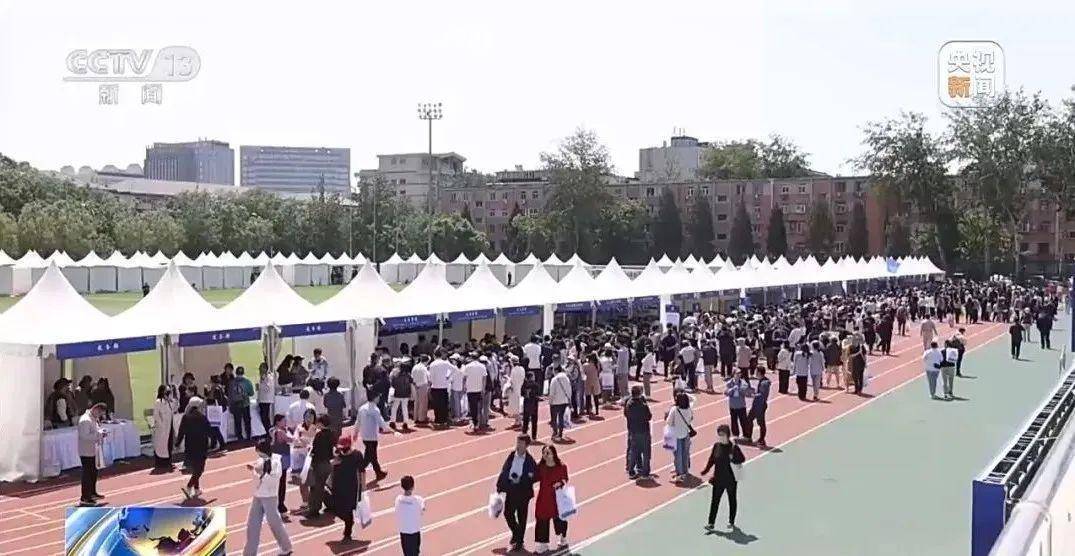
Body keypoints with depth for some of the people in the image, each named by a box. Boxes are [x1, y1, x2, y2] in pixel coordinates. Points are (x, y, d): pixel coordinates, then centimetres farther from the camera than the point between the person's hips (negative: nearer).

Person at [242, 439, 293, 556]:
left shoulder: (275, 462, -16)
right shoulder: (261, 460, 5)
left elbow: (274, 479, -25)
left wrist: (260, 472, -30)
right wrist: (253, 469, 1)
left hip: (269, 497, -7)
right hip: (257, 497, 7)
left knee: (275, 523, 6)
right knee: (252, 525, 9)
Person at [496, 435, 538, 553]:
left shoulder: (530, 461, -13)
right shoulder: (511, 456, -2)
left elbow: (535, 476, -10)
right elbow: (504, 471, 4)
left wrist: (521, 480, -20)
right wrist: (500, 486, 3)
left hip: (523, 492, -3)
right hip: (511, 490, 3)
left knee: (522, 517, 8)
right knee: (508, 513, 3)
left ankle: (519, 542, 24)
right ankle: (516, 534, 29)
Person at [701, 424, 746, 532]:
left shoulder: (734, 447, -14)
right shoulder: (716, 446, -1)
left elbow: (742, 459, -9)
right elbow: (712, 459, 6)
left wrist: (733, 460, -26)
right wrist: (706, 470, -3)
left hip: (731, 480, -3)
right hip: (718, 479, 3)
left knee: (732, 500, 14)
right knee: (715, 500, 3)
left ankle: (731, 522, 30)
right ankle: (710, 523, 7)